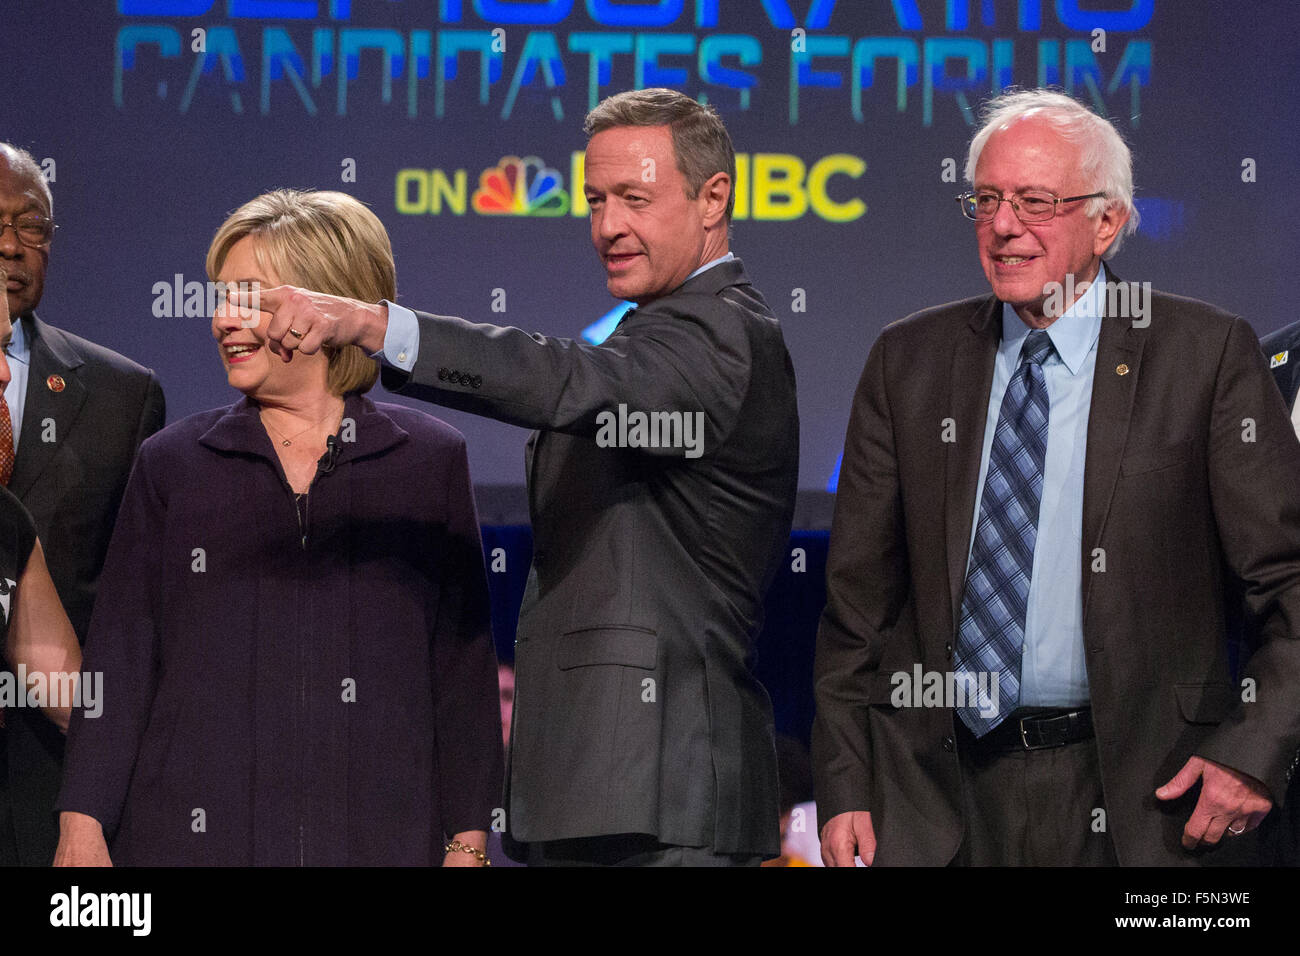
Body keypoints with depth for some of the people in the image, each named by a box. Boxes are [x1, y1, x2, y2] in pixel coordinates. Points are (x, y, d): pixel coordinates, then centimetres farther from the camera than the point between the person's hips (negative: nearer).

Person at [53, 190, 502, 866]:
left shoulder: (430, 461, 8)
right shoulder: (172, 465, 10)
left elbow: (463, 668, 7)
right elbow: (119, 662, 7)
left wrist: (467, 845, 1)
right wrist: (82, 830, -2)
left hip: (378, 836, 0)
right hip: (196, 835, 1)